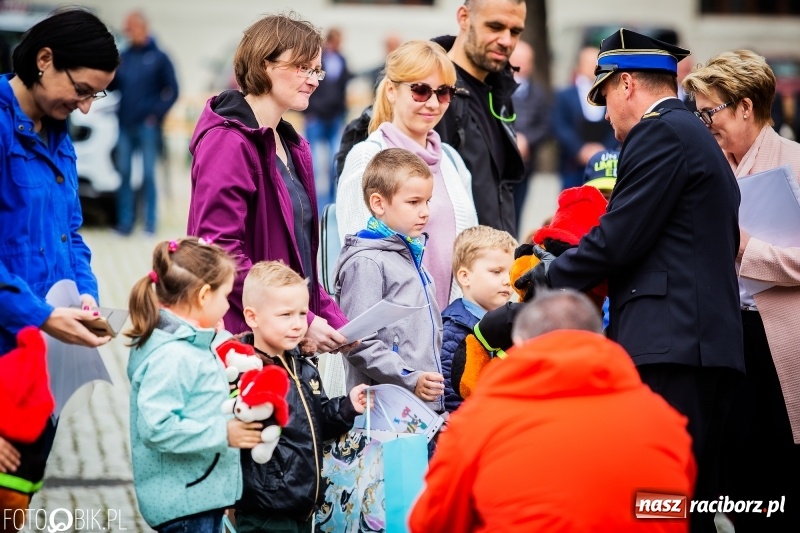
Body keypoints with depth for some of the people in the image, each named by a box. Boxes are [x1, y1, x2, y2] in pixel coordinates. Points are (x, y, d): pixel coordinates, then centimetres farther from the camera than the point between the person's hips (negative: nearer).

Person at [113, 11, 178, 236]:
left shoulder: (158, 58, 0)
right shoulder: (123, 58, 11)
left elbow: (172, 90, -1)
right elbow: (110, 84, 13)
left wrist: (157, 113, -9)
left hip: (147, 126, -4)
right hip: (125, 126, 4)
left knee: (148, 175, -2)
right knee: (124, 173, 2)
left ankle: (150, 221, 3)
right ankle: (125, 221, 7)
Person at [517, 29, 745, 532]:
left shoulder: (658, 133, -6)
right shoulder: (700, 138, 24)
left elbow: (618, 240, -13)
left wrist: (549, 274, 3)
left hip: (668, 344, -10)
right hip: (715, 344, 10)